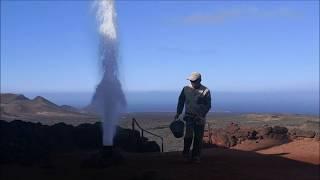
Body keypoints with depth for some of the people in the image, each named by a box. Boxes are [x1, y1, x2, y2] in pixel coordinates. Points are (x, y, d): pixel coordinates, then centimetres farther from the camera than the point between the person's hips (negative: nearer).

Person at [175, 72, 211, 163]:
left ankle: (196, 156, 17)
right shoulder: (186, 89, 2)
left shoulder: (205, 91, -3)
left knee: (198, 138, 5)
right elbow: (181, 101, 11)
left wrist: (201, 115, -16)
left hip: (200, 118, 0)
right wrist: (178, 113, 5)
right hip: (189, 116, 0)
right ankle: (186, 152, 6)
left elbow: (208, 106, -4)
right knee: (189, 135, -14)